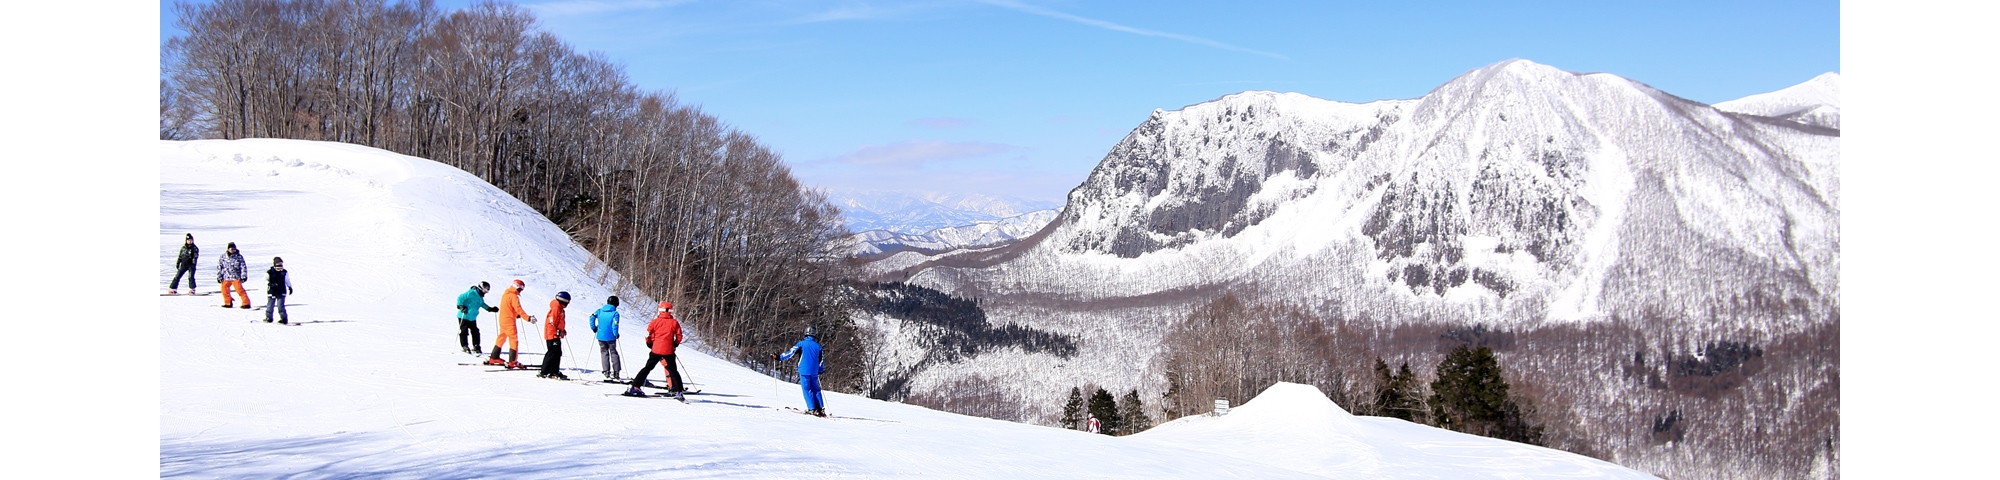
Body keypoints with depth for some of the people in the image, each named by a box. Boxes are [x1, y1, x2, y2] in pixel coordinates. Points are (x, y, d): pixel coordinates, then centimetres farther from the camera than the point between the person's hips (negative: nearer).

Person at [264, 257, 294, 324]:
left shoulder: (284, 272, 5)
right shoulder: (269, 272, -5)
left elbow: (287, 280, 17)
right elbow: (265, 281, -6)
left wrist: (290, 287, 16)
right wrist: (270, 284, -23)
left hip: (281, 293, 0)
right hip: (272, 292, 0)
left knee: (280, 306, -8)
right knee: (270, 305, 9)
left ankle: (284, 319, -5)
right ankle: (268, 317, 24)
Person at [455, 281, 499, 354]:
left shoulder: (480, 297, 9)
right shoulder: (472, 293, -18)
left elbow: (482, 304, 27)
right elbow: (460, 297, -19)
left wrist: (491, 309, 21)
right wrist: (461, 306, -26)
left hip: (472, 318, 8)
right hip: (464, 316, -8)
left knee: (475, 332, 8)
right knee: (464, 331, -4)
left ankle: (476, 347, 15)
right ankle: (464, 346, 2)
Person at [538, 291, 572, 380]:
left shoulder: (560, 309, 18)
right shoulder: (555, 308, -14)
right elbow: (552, 321, -21)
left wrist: (562, 331, 21)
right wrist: (557, 332, -22)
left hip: (556, 336, 11)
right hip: (552, 335, -11)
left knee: (558, 353, 12)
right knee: (552, 353, -11)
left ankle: (555, 372, 18)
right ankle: (544, 372, -10)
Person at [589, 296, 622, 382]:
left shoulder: (600, 310, 3)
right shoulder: (615, 313, -10)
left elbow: (592, 317, -4)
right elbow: (614, 325, -17)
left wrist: (594, 328, 7)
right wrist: (616, 334, -2)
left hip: (601, 336, 3)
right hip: (610, 337, -3)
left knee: (604, 353, 11)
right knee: (613, 353, 9)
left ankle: (606, 373, 2)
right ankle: (615, 374, 6)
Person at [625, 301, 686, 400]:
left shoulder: (655, 321, 1)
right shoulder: (674, 322, 0)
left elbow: (648, 335, 1)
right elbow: (679, 337, 1)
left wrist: (650, 345, 18)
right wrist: (674, 345, 18)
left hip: (656, 350, 1)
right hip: (668, 351, -1)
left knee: (647, 368, 12)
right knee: (673, 371, 4)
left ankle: (634, 387, 11)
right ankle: (678, 391, -7)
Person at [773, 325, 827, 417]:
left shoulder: (802, 344, -2)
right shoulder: (817, 346, 9)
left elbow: (791, 352, -8)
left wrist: (779, 357, -4)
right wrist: (820, 370, 32)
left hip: (804, 371, -4)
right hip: (814, 372, 4)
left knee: (807, 389, -1)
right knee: (815, 389, 11)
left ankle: (812, 409, -9)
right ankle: (821, 409, 6)